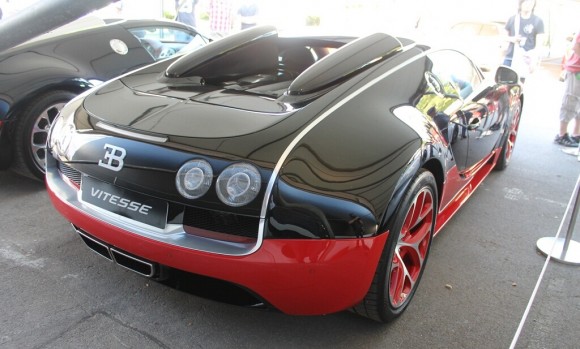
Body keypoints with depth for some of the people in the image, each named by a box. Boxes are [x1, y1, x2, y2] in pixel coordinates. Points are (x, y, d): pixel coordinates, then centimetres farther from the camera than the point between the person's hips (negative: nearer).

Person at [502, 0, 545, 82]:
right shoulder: (512, 19, 7)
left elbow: (539, 45, -2)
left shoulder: (538, 21, 0)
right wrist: (511, 39, -5)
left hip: (524, 60, -2)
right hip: (509, 57, 2)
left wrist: (534, 61, -10)